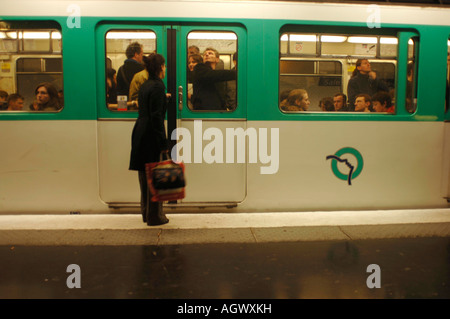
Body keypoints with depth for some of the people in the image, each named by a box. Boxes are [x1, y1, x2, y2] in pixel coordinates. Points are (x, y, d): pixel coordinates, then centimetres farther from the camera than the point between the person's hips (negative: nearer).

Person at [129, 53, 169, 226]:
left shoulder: (145, 85, 14)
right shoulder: (158, 86, -12)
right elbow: (156, 116, -17)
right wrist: (164, 143, -16)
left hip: (140, 133, 9)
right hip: (151, 136, -9)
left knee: (145, 175, 15)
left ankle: (146, 213, 27)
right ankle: (155, 216, 9)